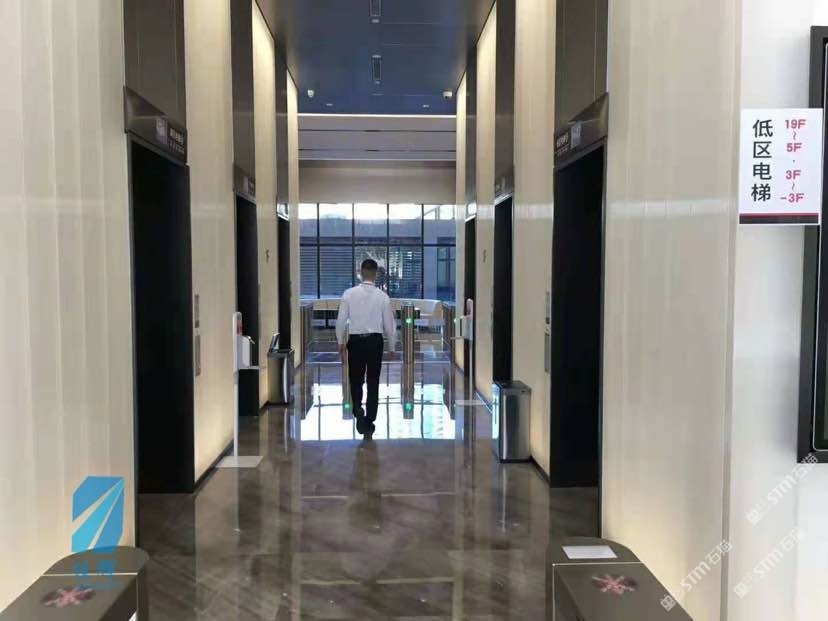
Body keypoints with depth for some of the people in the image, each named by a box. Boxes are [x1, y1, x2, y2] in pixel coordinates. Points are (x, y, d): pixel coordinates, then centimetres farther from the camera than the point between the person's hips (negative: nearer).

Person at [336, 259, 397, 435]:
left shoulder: (349, 294, -5)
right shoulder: (382, 297, -6)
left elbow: (341, 320, -2)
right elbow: (389, 324, -1)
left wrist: (341, 342, 12)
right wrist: (391, 346, 13)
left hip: (355, 341, 0)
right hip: (375, 341, 0)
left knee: (355, 379, 15)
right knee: (373, 382, 10)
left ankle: (358, 409, -9)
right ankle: (369, 421, 15)